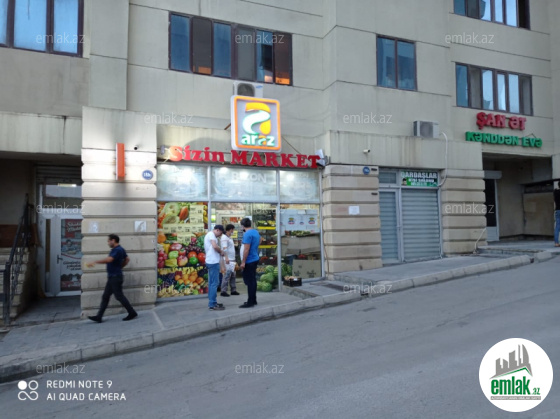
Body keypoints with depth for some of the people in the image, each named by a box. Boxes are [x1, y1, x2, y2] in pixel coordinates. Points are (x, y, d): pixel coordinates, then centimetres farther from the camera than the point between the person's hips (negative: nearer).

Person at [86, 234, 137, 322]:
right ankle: (99, 316, 14)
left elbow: (108, 259, -31)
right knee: (105, 296, 10)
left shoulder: (117, 250, -18)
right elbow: (127, 260, 25)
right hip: (112, 277, 10)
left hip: (115, 277, -10)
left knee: (119, 296, -4)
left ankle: (132, 313, 5)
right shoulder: (120, 249, 14)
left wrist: (95, 262, -27)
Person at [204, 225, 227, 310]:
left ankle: (212, 303, 20)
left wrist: (219, 252, 9)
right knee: (214, 284, -8)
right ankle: (212, 304, -6)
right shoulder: (211, 234, -10)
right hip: (213, 262, -11)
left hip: (210, 261, 11)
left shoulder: (208, 235, 21)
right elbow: (215, 246, -23)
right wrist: (221, 252, -6)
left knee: (211, 283, 13)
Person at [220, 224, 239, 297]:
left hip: (232, 260, 10)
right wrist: (226, 258, -29)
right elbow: (224, 249, -22)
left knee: (233, 275, 12)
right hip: (228, 260, -9)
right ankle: (223, 291, -5)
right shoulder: (224, 238, -12)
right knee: (227, 275, -9)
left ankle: (233, 290, 19)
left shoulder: (229, 238, 16)